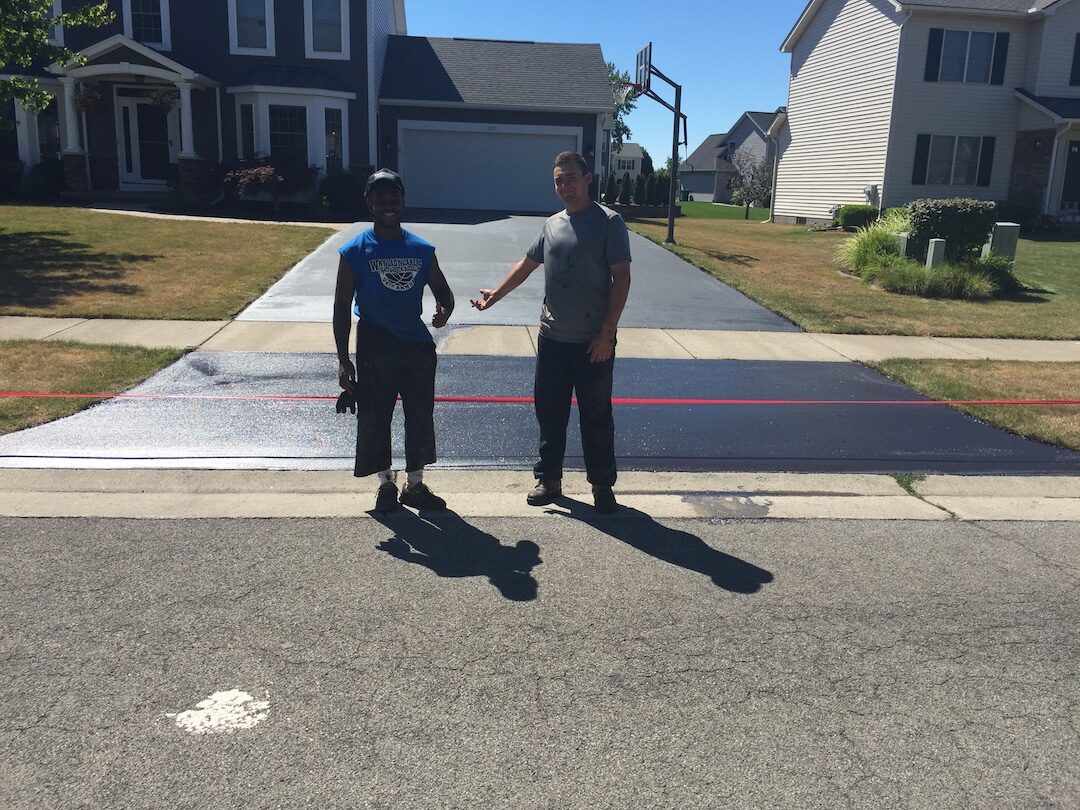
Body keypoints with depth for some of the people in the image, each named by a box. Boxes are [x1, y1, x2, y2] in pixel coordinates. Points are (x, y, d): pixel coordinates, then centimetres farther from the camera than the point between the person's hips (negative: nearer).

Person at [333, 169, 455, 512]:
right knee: (374, 418, 6)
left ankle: (415, 485, 25)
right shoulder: (355, 252, -6)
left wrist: (444, 309, -15)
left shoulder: (422, 250, 2)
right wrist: (343, 359, -10)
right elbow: (342, 307, -5)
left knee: (421, 418, 9)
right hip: (375, 347, -2)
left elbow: (443, 291, 11)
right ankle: (386, 483, 26)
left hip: (418, 345, 3)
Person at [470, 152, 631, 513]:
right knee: (549, 411, 12)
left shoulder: (608, 222, -8)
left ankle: (602, 484, 19)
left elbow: (621, 278, -11)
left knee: (596, 415, 6)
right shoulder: (552, 224, 10)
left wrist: (607, 332, -15)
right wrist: (496, 294, 19)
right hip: (552, 338, 5)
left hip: (594, 342, -5)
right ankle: (549, 479, 26)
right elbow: (527, 265, 23)